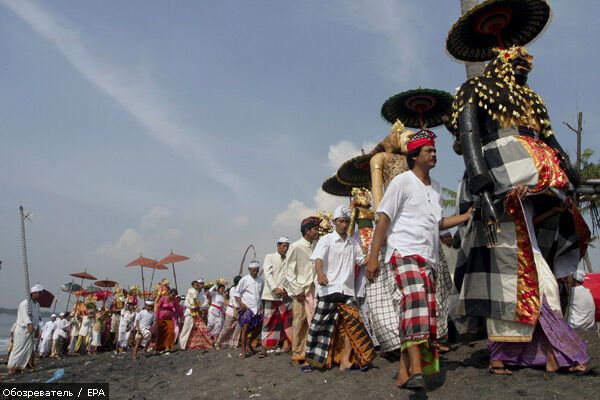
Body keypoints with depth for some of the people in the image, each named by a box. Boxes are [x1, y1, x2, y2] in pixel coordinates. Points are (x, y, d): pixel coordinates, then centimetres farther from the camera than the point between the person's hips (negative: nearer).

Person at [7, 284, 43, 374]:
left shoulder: (37, 304, 11)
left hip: (31, 330, 8)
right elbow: (25, 315, -28)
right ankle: (11, 367, 4)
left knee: (28, 350, 4)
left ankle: (19, 367, 11)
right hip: (22, 329, -8)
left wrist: (37, 328, 20)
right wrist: (30, 325, -42)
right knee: (18, 349, -5)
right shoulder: (25, 303, -14)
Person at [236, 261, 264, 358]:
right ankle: (243, 351, -3)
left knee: (258, 329, 8)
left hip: (257, 308, 5)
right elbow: (237, 294, 0)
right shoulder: (244, 280, -4)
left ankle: (248, 344, 32)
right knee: (245, 328, -10)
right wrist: (241, 304, -13)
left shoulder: (261, 280, 7)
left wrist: (262, 304, 6)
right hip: (246, 308, -5)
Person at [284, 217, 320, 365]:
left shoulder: (315, 247, 9)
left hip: (313, 290, 5)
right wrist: (297, 290, -9)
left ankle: (305, 352, 9)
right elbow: (288, 270, -5)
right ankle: (297, 354, 9)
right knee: (299, 322, 0)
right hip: (300, 290, -4)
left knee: (310, 322, 1)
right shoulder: (296, 247, -5)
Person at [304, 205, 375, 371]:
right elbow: (318, 259, -15)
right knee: (320, 325, -2)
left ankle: (346, 361, 5)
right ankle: (311, 360, 8)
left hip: (347, 290, 5)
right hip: (328, 289, -5)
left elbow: (362, 260, 20)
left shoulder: (353, 242, 14)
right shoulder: (326, 239, -1)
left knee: (352, 324, -3)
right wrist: (319, 273, -36)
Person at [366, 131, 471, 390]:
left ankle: (404, 373, 11)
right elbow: (384, 219, -6)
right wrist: (373, 256, -13)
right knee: (415, 301, -26)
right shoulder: (403, 181, -1)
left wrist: (467, 216, 16)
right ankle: (416, 370, -32)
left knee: (423, 312, 5)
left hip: (428, 259, 8)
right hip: (404, 253, -8)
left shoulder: (436, 187, 20)